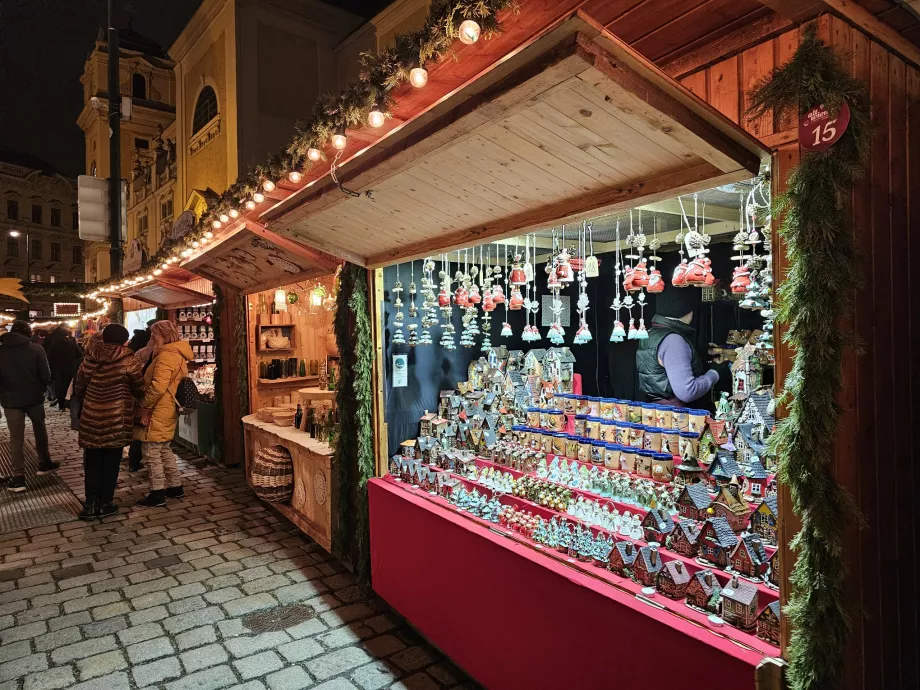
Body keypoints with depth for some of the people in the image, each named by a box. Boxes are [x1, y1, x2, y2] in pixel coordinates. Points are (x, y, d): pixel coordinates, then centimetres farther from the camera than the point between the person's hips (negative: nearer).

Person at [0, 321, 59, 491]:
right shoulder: (36, 349, -11)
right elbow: (46, 376, -10)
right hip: (34, 398, -1)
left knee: (16, 437, 5)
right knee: (40, 430, 19)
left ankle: (19, 476, 3)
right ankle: (44, 463, 30)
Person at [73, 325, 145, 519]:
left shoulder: (88, 359, 2)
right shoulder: (127, 360, -11)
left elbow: (78, 388, 10)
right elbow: (139, 390, -3)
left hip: (91, 417, 4)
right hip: (116, 419, -4)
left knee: (92, 461, 14)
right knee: (111, 461, 8)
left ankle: (90, 504, 17)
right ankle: (105, 504, 15)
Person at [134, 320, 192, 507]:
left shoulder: (166, 356, -18)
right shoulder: (177, 354, 14)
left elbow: (158, 387, -26)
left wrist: (144, 405, -15)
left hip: (157, 413, -10)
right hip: (167, 411, 10)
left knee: (151, 452, -2)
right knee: (164, 450, 18)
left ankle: (157, 493, 5)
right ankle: (175, 487, 25)